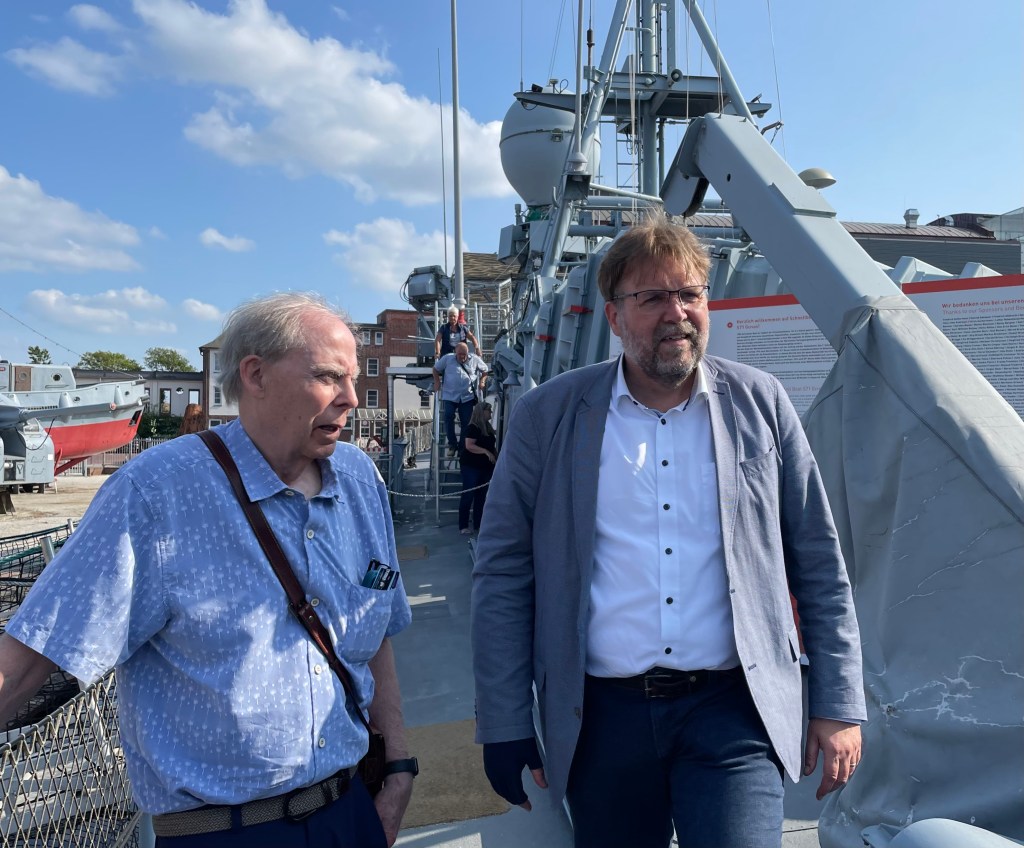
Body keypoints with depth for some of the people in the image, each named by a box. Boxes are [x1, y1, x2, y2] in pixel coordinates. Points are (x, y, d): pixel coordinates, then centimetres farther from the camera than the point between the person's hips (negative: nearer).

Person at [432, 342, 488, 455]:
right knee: (448, 417, -19)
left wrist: (482, 381, -1)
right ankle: (452, 444, -5)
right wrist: (437, 382, 3)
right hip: (450, 396, -1)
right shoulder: (447, 358, 3)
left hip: (468, 396, 1)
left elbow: (485, 370, 16)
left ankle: (462, 448, 13)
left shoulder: (475, 359, 4)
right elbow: (436, 369, 16)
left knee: (466, 422, 1)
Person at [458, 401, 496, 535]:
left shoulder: (488, 428, 13)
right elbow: (469, 446, -23)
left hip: (485, 467, 8)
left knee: (481, 496, 9)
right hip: (471, 467, -8)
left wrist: (497, 458, 11)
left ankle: (478, 524, 16)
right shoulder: (473, 428, -12)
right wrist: (486, 452, -27)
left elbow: (492, 446, 22)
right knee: (468, 495, -4)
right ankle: (463, 525, 2)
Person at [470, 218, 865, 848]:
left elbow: (820, 565, 6)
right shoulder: (547, 416, -3)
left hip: (732, 708, 0)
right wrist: (504, 726, 0)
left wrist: (839, 705, 5)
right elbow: (502, 574, 0)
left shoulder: (761, 404, 1)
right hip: (602, 716, 1)